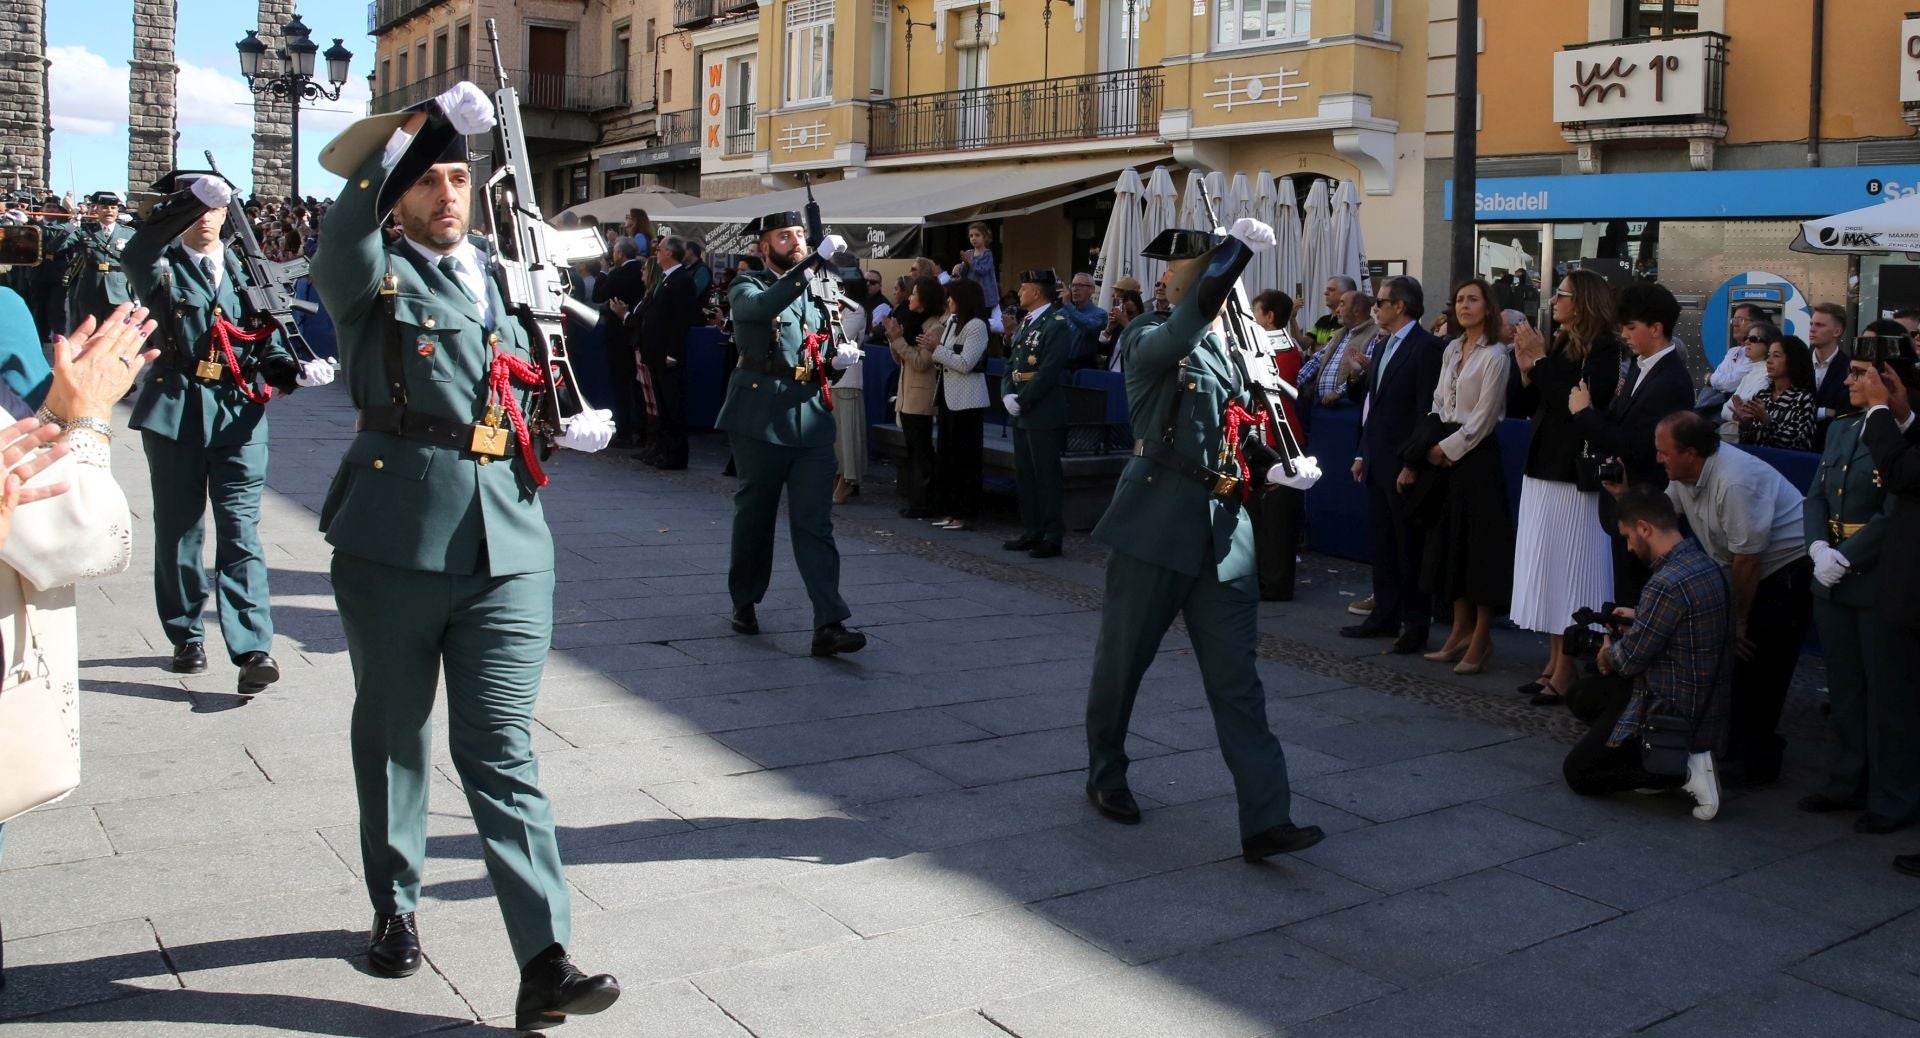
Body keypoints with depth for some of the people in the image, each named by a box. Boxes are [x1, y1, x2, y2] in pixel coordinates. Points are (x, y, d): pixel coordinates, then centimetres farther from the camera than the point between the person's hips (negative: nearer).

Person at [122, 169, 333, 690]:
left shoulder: (244, 271, 11)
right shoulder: (162, 268, 4)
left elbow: (267, 345, 10)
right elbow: (136, 251, -21)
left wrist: (297, 370, -11)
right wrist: (189, 198, -33)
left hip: (239, 412, 0)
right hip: (176, 411, 0)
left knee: (240, 529, -5)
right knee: (178, 527, 9)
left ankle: (253, 648, -10)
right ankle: (186, 636, 23)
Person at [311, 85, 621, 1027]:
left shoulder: (504, 280, 16)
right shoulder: (371, 277, 0)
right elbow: (348, 227, -26)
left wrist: (568, 429, 6)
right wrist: (426, 121, -29)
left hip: (506, 548, 3)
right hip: (393, 542, -2)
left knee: (501, 754, 0)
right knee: (393, 738, 13)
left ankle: (544, 966, -4)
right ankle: (395, 907, 35)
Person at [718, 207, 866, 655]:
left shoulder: (816, 290, 18)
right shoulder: (748, 288, 0)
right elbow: (765, 306, -26)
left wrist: (838, 353, 3)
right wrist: (816, 260, -33)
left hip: (811, 416, 4)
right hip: (761, 414, -4)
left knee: (815, 521, -4)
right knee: (754, 514, 9)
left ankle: (828, 625, -11)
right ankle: (744, 603, 30)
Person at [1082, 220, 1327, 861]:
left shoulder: (1230, 351, 14)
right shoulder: (1149, 343, -6)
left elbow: (1242, 436, 18)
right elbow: (1189, 319, -29)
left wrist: (1277, 471, -1)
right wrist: (1240, 244, -29)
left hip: (1223, 530, 5)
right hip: (1156, 525, -5)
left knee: (1236, 677, 1)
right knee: (1122, 660, 10)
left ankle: (1265, 820, 0)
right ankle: (1105, 775, 33)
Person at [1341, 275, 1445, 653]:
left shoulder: (1427, 348, -12)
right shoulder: (1383, 346, 15)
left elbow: (1427, 410, -16)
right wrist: (1362, 453, 16)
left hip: (1404, 465, -8)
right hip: (1377, 464, 8)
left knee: (1409, 547, -1)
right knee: (1381, 544, 13)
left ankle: (1415, 623, 7)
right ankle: (1385, 615, 21)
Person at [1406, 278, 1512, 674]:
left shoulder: (1494, 356, -9)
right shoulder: (1451, 350, 12)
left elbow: (1484, 416, -12)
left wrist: (1449, 448, -10)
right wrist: (1431, 446, 1)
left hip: (1476, 454, -7)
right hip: (1444, 452, 7)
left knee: (1480, 541, -2)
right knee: (1449, 540, 10)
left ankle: (1481, 637, 5)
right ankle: (1461, 629, 20)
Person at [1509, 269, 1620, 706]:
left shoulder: (1602, 349, -11)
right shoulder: (1558, 344, 10)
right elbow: (1529, 406, 12)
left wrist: (1540, 360, -17)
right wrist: (1526, 370, -5)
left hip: (1573, 476, -8)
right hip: (1542, 472, 8)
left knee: (1567, 571, -2)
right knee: (1548, 571, 11)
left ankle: (1565, 672, 5)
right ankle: (1553, 663, 18)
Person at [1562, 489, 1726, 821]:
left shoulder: (1666, 584, -26)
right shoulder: (1707, 566, 2)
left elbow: (1630, 660, -17)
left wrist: (1607, 656, 4)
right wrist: (1640, 617, 16)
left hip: (1671, 715, -9)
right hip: (1707, 712, 9)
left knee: (1577, 773, 5)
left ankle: (1681, 771, -9)